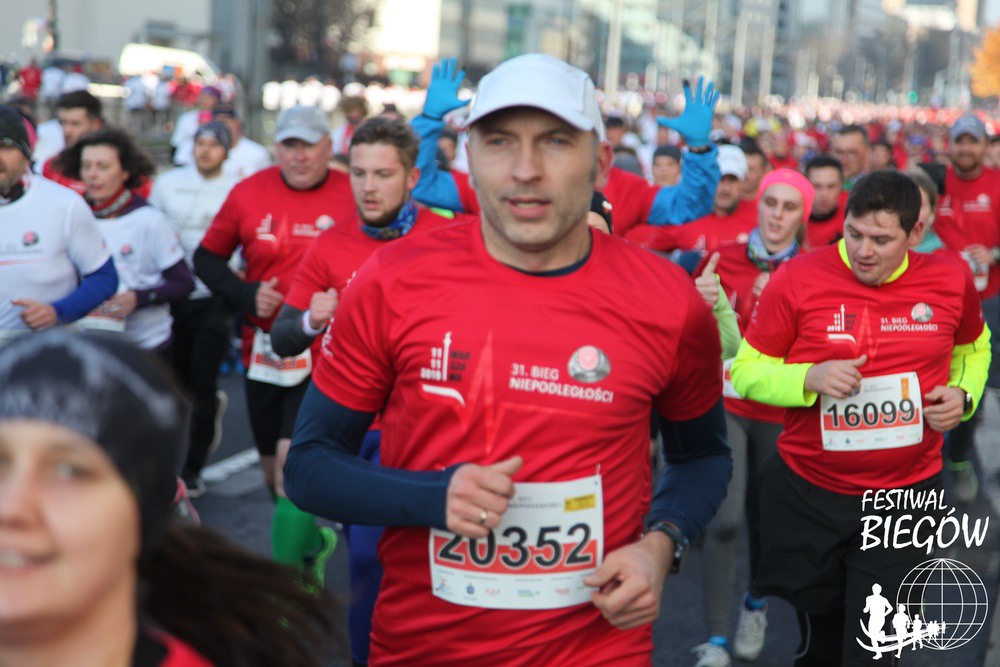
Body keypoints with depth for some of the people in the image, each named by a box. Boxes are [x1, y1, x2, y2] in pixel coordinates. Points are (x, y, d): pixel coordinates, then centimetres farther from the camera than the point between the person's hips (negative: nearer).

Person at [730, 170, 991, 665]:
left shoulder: (951, 281, -3)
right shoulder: (796, 280, -11)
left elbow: (973, 347, 19)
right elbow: (745, 370, -5)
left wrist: (964, 393, -1)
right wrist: (809, 378, -22)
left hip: (907, 494, 1)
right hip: (805, 494, 0)